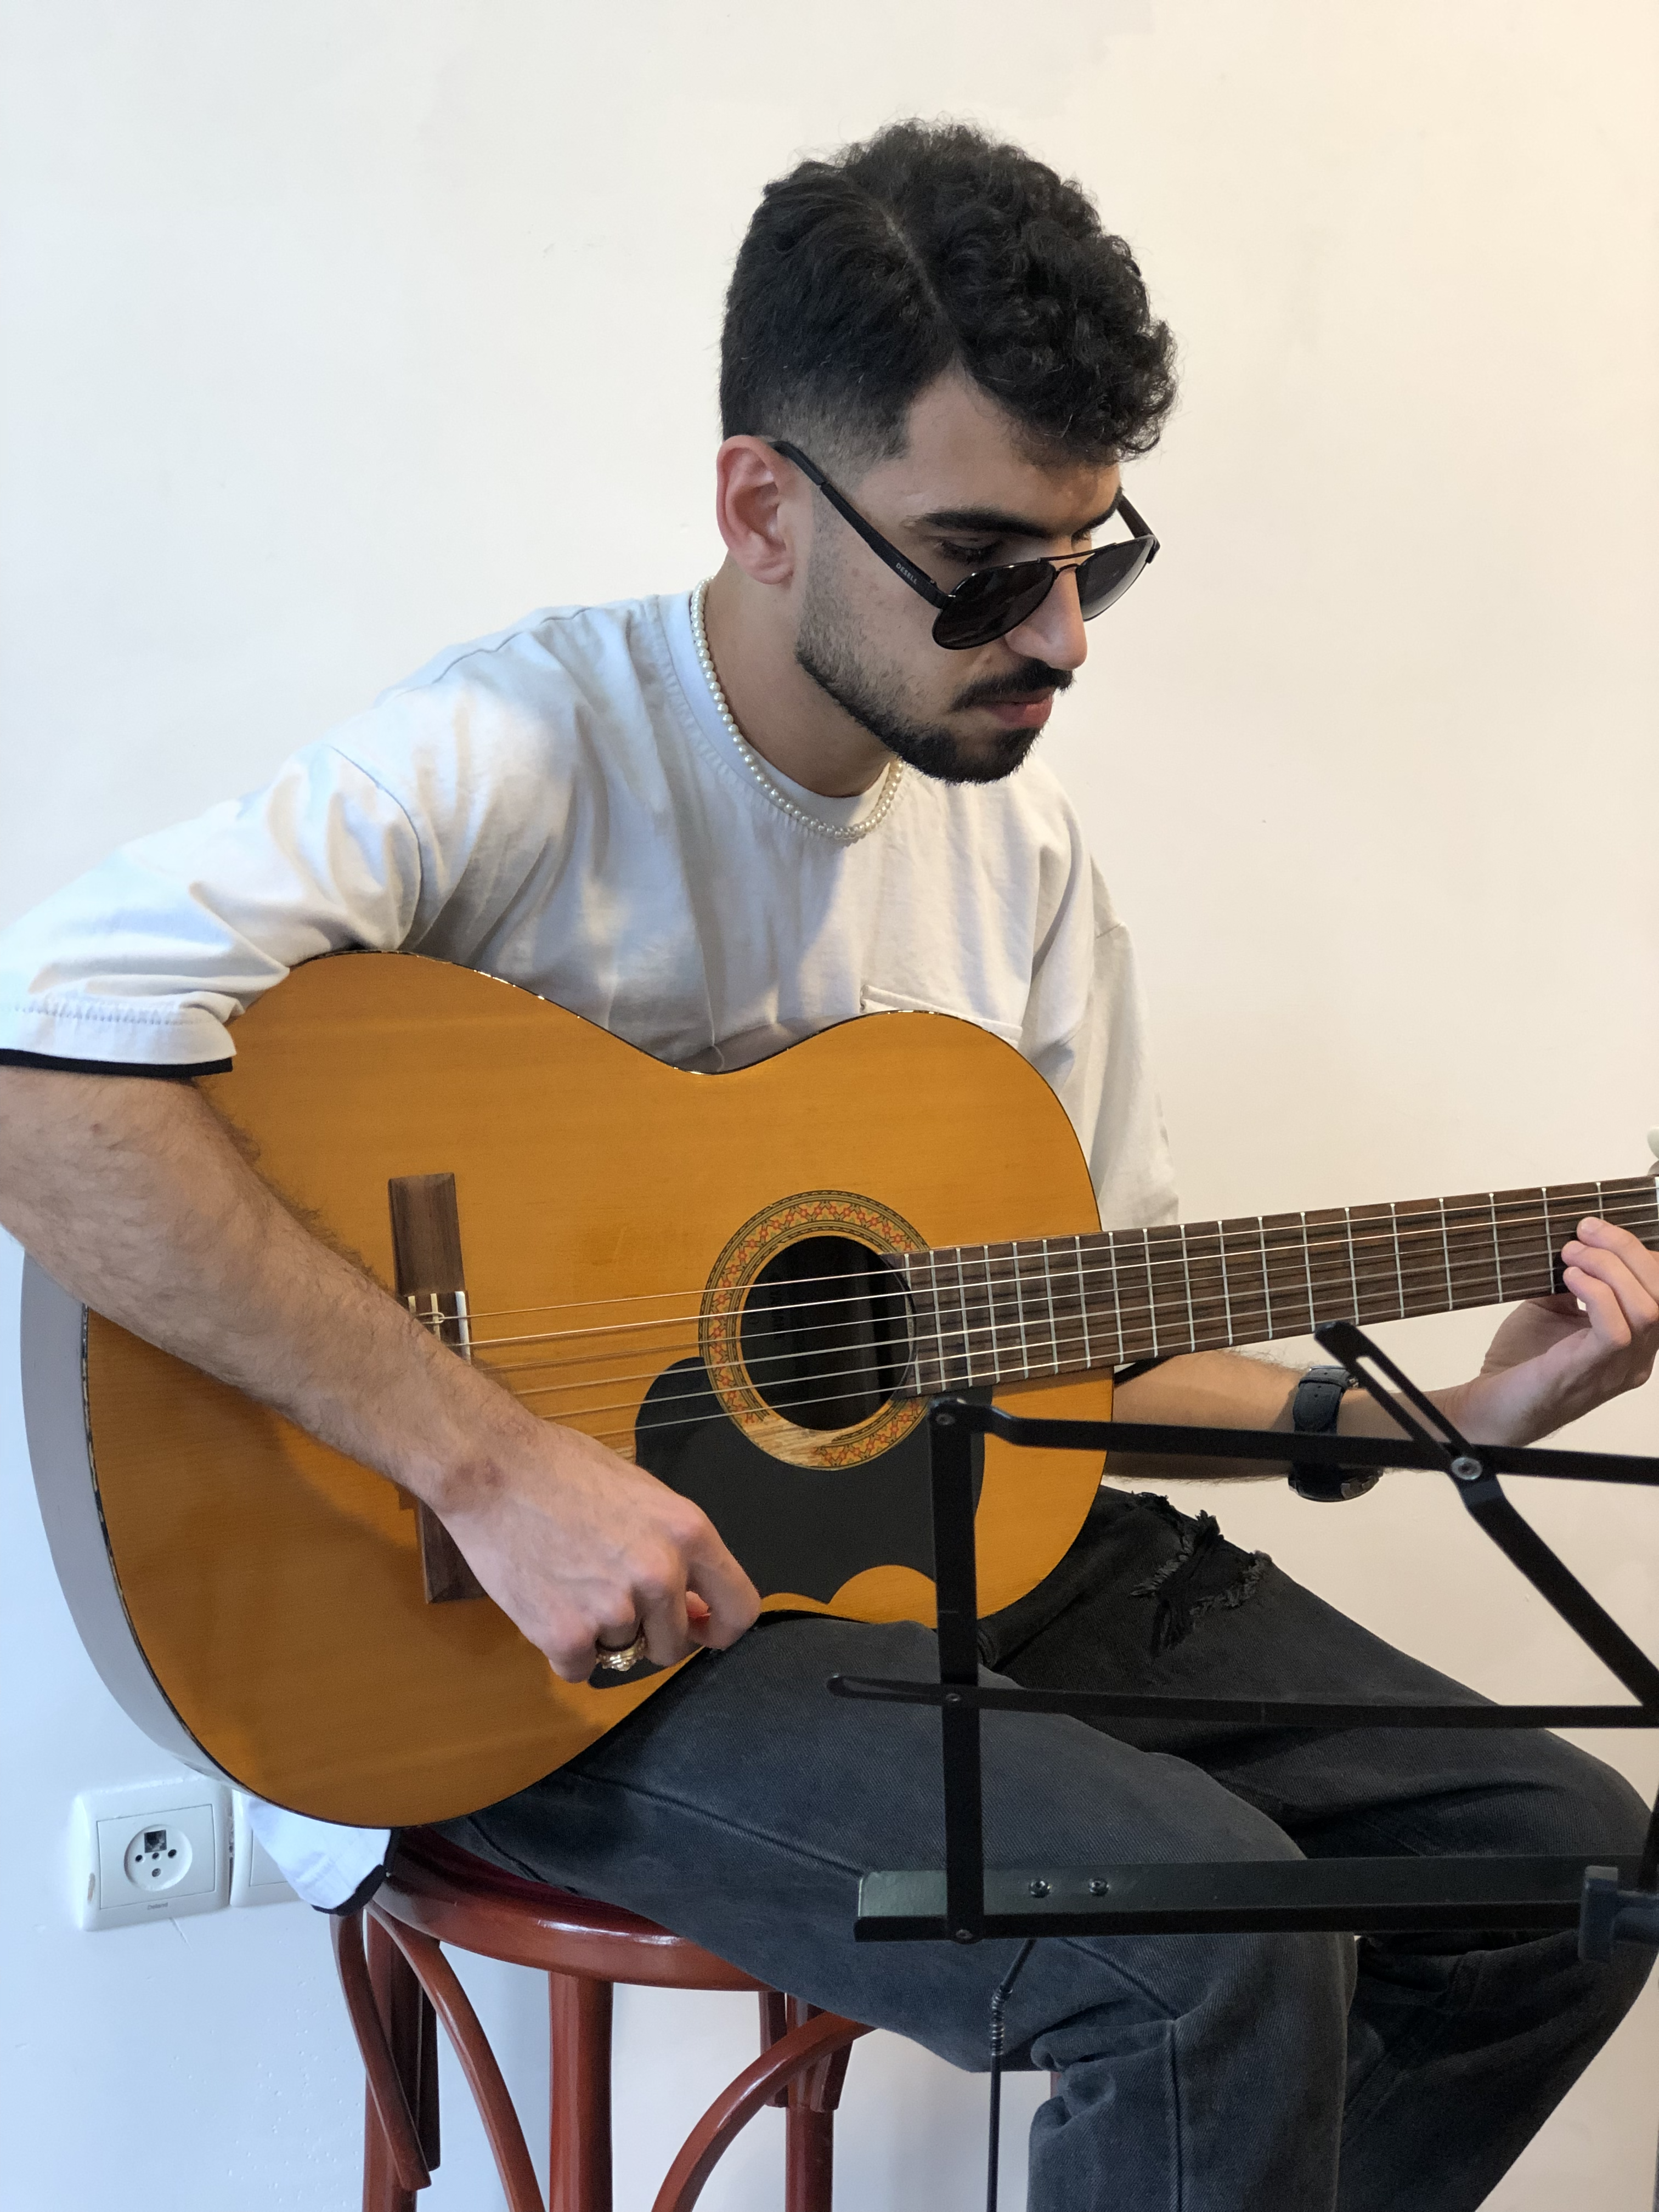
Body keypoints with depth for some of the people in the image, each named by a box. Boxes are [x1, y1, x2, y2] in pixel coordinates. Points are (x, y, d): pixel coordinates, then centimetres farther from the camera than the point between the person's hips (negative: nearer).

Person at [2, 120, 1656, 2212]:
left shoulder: (1016, 837, 7)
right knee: (1216, 1940, -28)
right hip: (578, 1629, -7)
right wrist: (495, 1464, -32)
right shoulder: (525, 747, -17)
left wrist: (1440, 1412, -1)